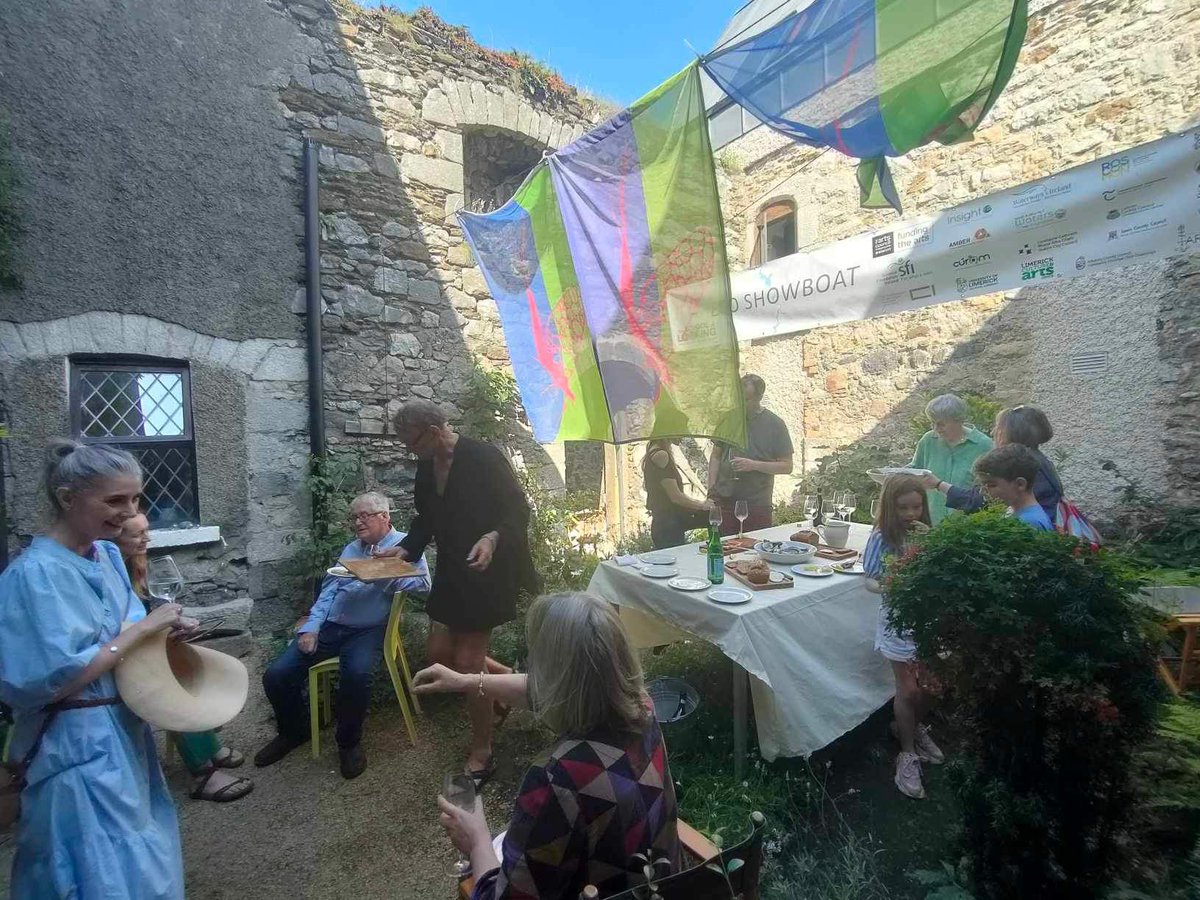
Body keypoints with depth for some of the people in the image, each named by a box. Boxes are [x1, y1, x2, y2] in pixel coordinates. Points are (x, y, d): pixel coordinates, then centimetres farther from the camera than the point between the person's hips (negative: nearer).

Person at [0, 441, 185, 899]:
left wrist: (163, 628, -7)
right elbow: (56, 680, -23)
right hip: (81, 744, -7)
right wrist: (142, 629, -22)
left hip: (125, 727, 8)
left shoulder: (108, 555, 0)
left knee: (146, 859, 24)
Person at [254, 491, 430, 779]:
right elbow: (328, 591, 16)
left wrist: (382, 577, -25)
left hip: (368, 630, -6)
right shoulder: (351, 549, 22)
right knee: (276, 676, -6)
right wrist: (310, 627, 1)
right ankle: (294, 731, 24)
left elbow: (423, 582, -15)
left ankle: (349, 741, -4)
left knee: (356, 674, -34)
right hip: (329, 626, 7)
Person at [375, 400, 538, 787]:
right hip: (450, 572, 8)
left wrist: (493, 538, -31)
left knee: (467, 662, -2)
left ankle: (481, 752, 21)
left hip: (486, 572, -8)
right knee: (440, 654, 10)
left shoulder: (484, 457, -17)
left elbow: (519, 512, -15)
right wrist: (404, 548, 0)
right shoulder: (426, 467, 5)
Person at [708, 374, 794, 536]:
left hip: (758, 504, -2)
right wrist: (711, 487, 2)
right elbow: (716, 456, 13)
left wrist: (754, 465, -14)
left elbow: (787, 466, -1)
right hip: (724, 502, 2)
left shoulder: (775, 424, -1)